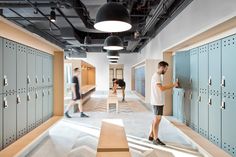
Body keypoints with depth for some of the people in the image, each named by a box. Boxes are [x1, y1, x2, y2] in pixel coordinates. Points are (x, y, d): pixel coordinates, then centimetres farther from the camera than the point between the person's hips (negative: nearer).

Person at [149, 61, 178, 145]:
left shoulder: (158, 76, 15)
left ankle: (151, 136, 26)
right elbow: (161, 88, -25)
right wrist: (173, 85, -17)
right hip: (157, 102, -10)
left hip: (158, 102, 10)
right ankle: (156, 139, 6)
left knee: (155, 119, 16)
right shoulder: (156, 76, -17)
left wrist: (172, 85, 11)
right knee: (157, 120, -3)